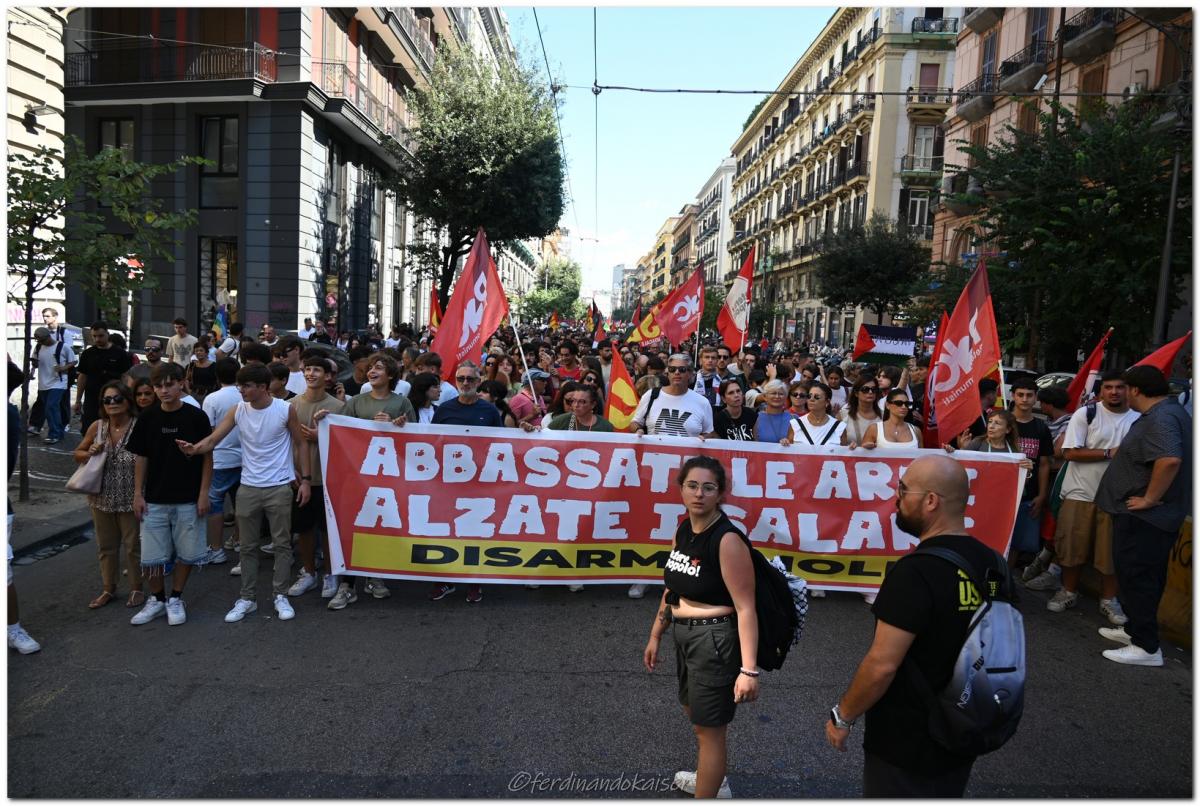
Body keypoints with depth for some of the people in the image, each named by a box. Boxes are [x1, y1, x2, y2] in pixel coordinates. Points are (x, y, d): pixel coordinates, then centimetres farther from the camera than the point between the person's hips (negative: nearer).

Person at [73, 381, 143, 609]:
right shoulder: (97, 427, 0)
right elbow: (77, 453, 13)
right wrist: (90, 454, -8)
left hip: (130, 499, -4)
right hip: (102, 498, 5)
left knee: (133, 545, 8)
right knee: (105, 546, 17)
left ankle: (136, 589, 24)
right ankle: (108, 589, 32)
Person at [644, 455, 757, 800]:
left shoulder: (728, 539, -23)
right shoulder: (683, 530, 2)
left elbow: (745, 607, -24)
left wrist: (748, 669, -28)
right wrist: (655, 635, 18)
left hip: (715, 641, -9)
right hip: (686, 637, 9)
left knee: (709, 726, 7)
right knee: (696, 713, 28)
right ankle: (713, 780, 53)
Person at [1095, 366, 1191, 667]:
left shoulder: (1160, 418, -21)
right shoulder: (1169, 411, 14)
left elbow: (1170, 459, -36)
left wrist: (1149, 499, -27)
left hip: (1144, 516, -11)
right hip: (1153, 516, 11)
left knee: (1137, 577, -4)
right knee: (1142, 576, 20)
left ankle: (1146, 647, 3)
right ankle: (1135, 628, 32)